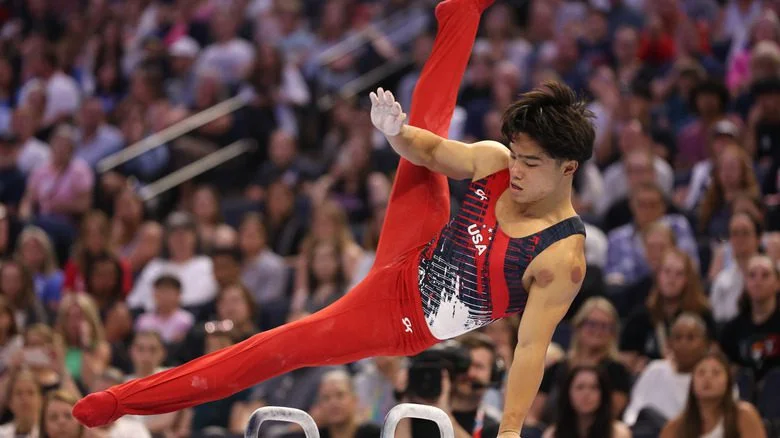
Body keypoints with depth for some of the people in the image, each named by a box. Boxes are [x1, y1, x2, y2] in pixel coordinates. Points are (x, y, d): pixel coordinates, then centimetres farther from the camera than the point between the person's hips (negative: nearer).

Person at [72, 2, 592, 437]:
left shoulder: (564, 257, -28)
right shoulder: (494, 161, -12)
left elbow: (533, 347, -28)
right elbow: (427, 151, 1)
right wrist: (397, 132, -22)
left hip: (407, 325, -5)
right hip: (407, 264, 5)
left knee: (282, 348, -11)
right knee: (428, 123, 16)